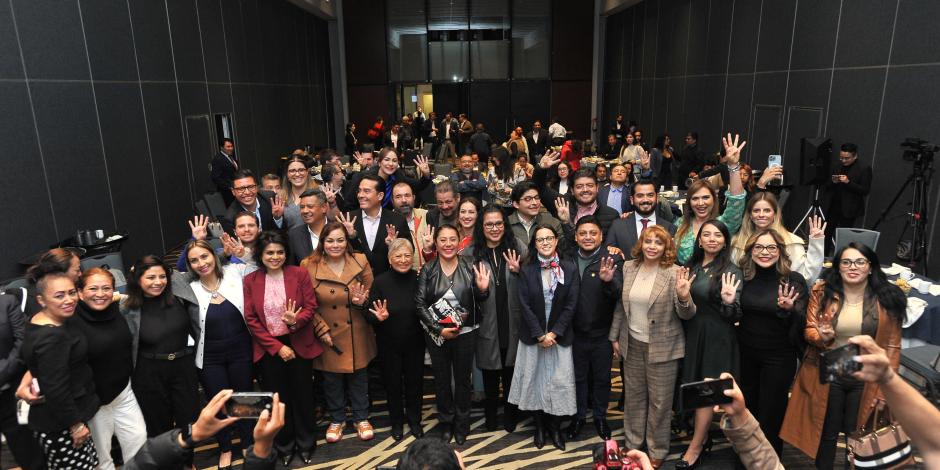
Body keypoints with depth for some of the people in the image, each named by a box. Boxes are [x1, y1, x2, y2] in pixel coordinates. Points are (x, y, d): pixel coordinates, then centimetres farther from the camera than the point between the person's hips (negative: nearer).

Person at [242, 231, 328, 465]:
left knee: (302, 395, 11)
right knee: (277, 398, 14)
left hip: (299, 344, -1)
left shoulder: (300, 274, -7)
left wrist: (295, 321, -28)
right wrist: (277, 347, -11)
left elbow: (311, 307, -6)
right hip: (268, 348, 1)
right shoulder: (250, 281, -4)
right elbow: (251, 319, -5)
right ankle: (284, 446, 33)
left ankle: (306, 443, 32)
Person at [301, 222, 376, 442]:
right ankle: (337, 419, 36)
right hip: (329, 335, -1)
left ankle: (361, 418, 35)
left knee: (359, 377, 15)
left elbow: (371, 293, 2)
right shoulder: (309, 266, -11)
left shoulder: (360, 261, -6)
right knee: (332, 379, 14)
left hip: (357, 334, 1)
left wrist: (362, 300, -20)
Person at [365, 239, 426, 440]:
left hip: (415, 342, 1)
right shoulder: (380, 282, -13)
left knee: (415, 381, 16)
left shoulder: (420, 279, -11)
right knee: (393, 383, 15)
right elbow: (369, 314, -10)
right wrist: (379, 317, -29)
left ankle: (414, 420, 40)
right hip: (389, 343, 0)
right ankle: (396, 422, 39)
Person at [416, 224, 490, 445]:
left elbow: (479, 302, 2)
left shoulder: (469, 267, -4)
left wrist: (483, 290, -20)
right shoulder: (428, 270, -6)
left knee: (463, 378, 13)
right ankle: (445, 422, 34)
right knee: (442, 379, 14)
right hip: (436, 333, 0)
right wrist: (438, 329, -15)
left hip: (465, 333, 0)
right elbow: (420, 304, -8)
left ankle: (462, 424, 33)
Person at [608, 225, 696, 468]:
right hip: (632, 345, 4)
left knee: (659, 402, 10)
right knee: (633, 398, 18)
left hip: (662, 348, -4)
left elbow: (686, 315, -13)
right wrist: (615, 337, 10)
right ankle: (632, 446, 35)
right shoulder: (628, 268, 0)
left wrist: (684, 296, -34)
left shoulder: (674, 273, -13)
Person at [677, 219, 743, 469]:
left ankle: (695, 448, 14)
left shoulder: (730, 271, -10)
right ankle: (703, 438, 30)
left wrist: (728, 301, -31)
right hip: (691, 333, 6)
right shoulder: (691, 266, 6)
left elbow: (734, 316, -12)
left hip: (716, 337, -5)